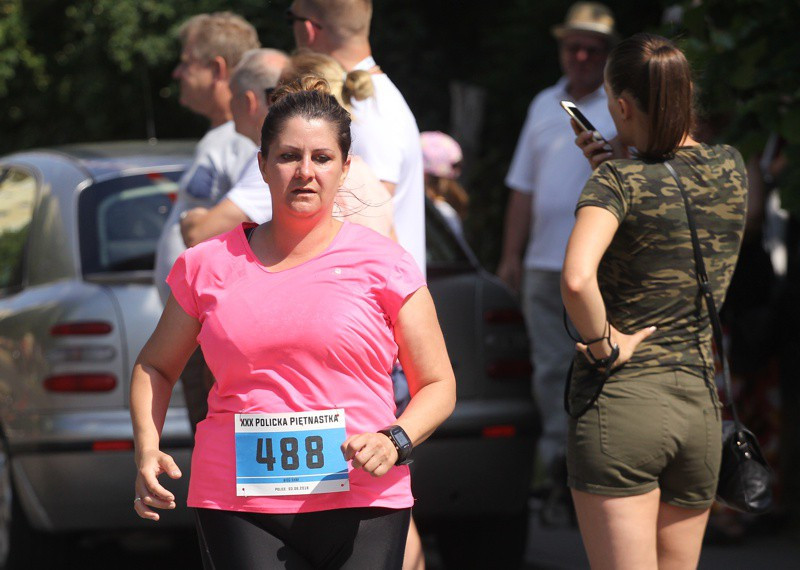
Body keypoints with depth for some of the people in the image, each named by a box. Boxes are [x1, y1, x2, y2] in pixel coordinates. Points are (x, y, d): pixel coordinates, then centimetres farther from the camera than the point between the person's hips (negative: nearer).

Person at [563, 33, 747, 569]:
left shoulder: (620, 181, -12)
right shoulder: (732, 169, 4)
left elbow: (576, 278, -29)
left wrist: (602, 342, -13)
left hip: (621, 403, -6)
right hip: (701, 404, 6)